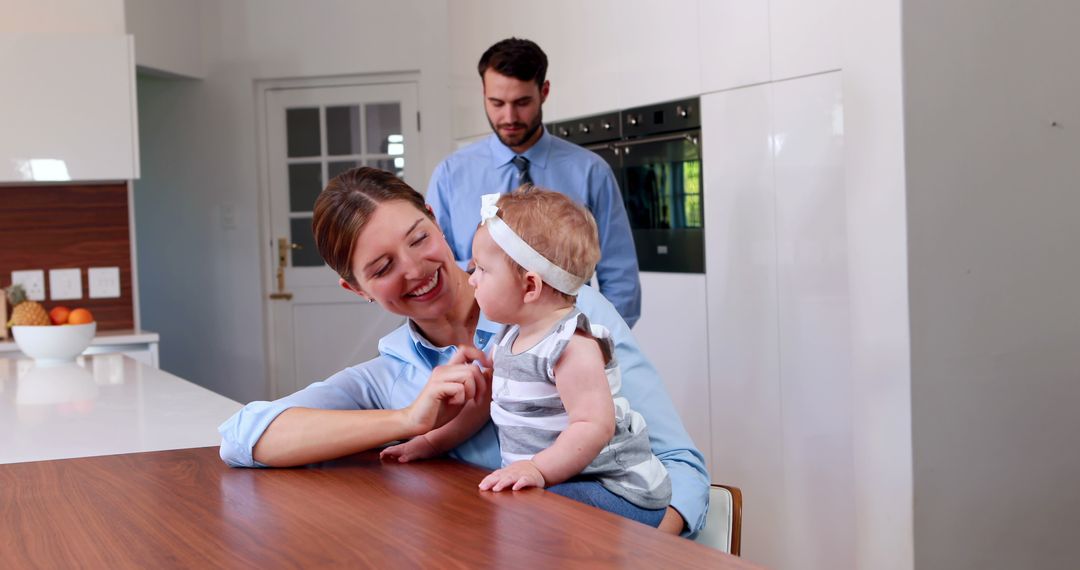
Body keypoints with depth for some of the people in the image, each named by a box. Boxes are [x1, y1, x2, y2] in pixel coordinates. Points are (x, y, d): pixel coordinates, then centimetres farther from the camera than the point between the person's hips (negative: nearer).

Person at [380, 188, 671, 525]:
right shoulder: (511, 339, 12)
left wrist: (540, 469, -35)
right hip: (552, 483, 9)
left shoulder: (572, 347, -18)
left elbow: (595, 425, -26)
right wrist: (431, 443, 22)